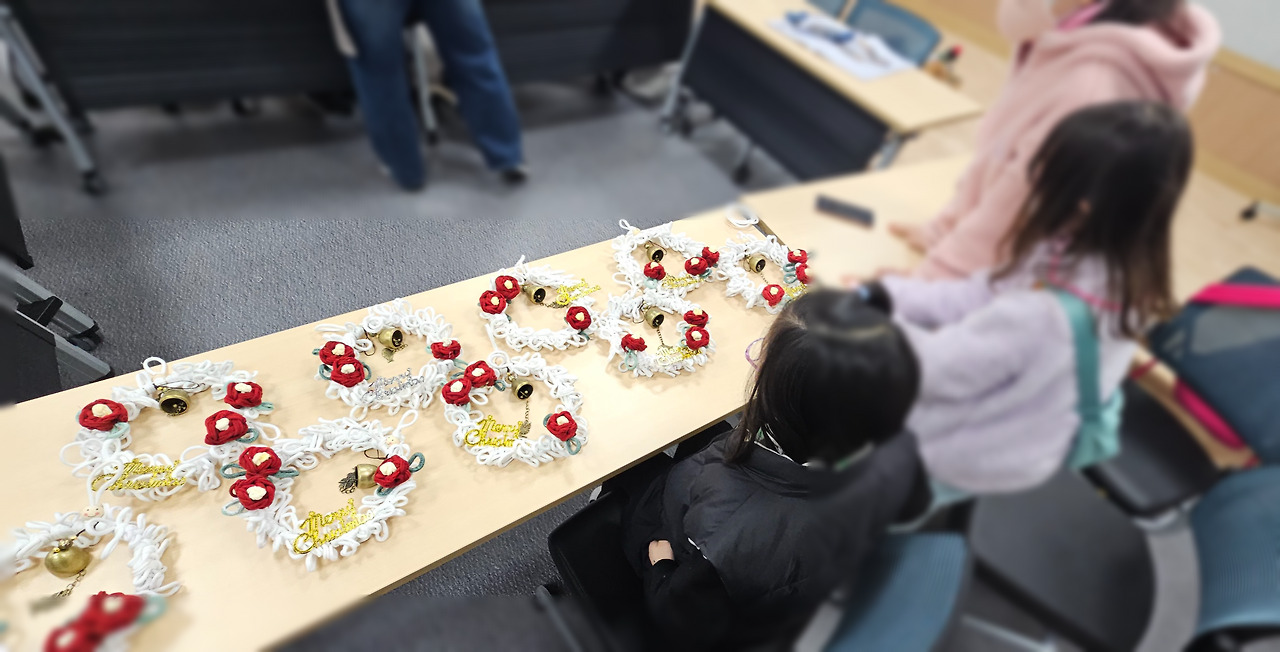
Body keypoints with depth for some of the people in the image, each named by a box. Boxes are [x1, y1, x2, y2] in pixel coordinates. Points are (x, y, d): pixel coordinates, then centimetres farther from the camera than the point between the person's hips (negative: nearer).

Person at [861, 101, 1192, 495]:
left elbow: (941, 368, -28)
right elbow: (986, 297, -6)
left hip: (974, 456, -8)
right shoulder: (1121, 272, -11)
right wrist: (888, 293, -12)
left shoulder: (1044, 313, -39)